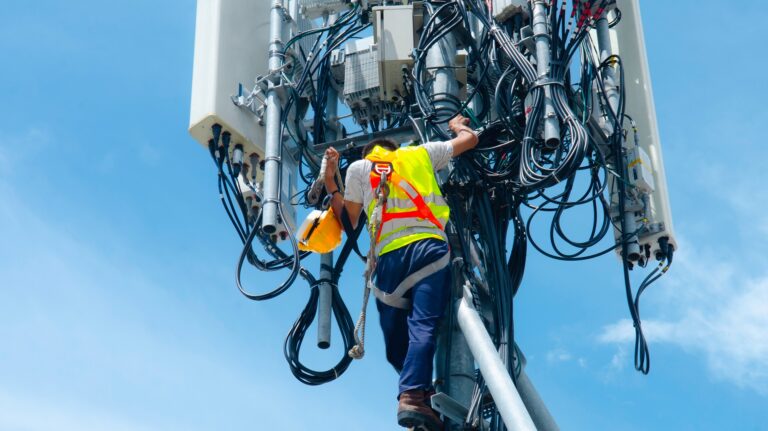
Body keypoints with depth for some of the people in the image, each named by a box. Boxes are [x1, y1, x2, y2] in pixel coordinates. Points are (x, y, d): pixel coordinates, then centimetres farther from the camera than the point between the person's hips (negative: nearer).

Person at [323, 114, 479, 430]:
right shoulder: (420, 153, 25)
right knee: (423, 326, -16)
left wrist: (330, 183, 31)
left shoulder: (358, 168, 22)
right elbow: (470, 139, 32)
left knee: (396, 339, 11)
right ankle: (412, 396, -33)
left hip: (389, 256, 1)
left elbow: (349, 222, 21)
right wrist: (458, 125, 54)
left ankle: (420, 393, -2)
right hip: (428, 247, -1)